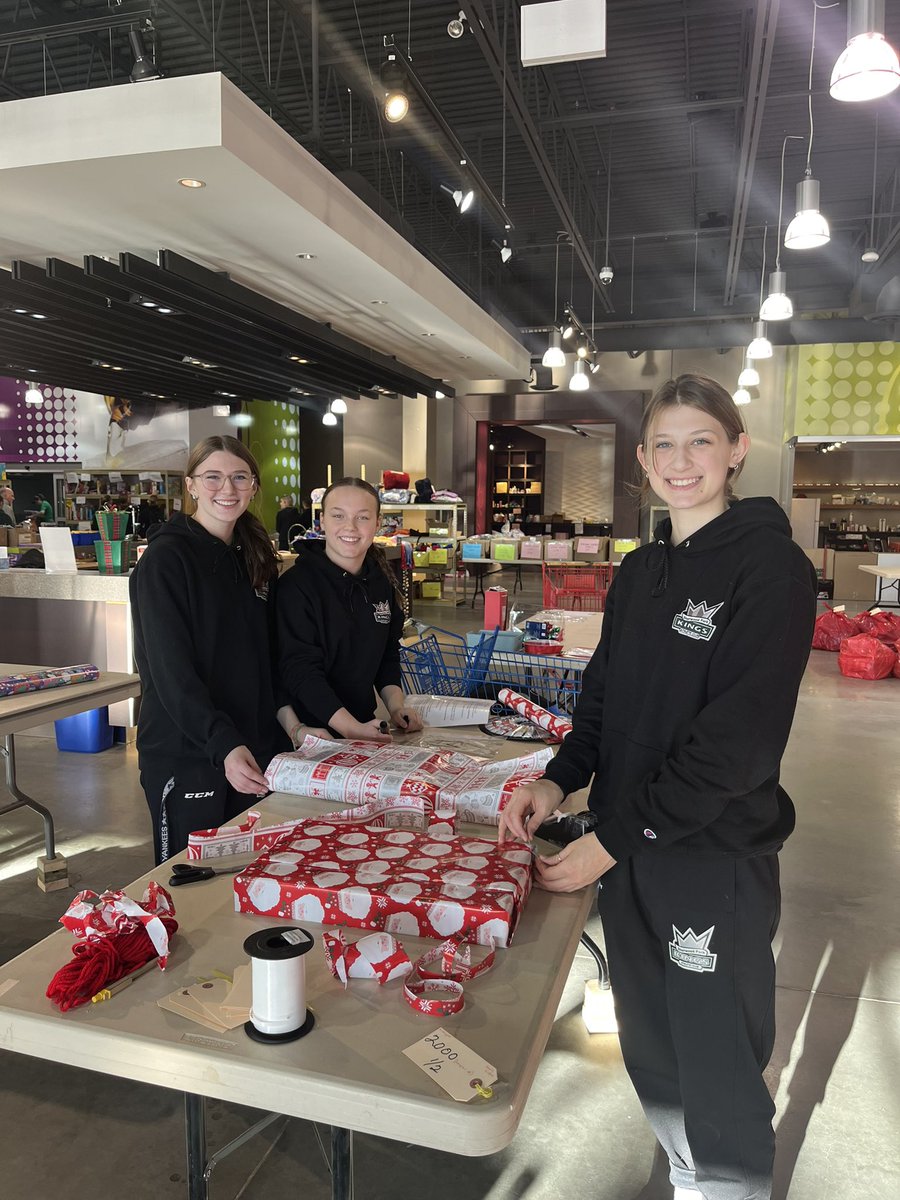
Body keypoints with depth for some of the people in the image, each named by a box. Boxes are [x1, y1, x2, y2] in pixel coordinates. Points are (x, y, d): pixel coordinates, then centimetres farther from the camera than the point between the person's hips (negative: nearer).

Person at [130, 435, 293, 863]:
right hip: (186, 753, -6)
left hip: (251, 749, 7)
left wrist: (287, 714, 2)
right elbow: (170, 670, -19)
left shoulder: (254, 556, 10)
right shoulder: (165, 559, -12)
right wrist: (222, 745, -28)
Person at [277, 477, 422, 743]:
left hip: (365, 725, 6)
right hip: (311, 733, -6)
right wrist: (352, 729, -30)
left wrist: (396, 706, -5)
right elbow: (301, 671, -22)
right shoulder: (296, 584, -16)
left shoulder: (381, 582, 4)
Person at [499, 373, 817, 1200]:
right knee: (652, 1051, 21)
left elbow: (739, 739, -19)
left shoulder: (771, 566, -13)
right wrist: (559, 780, -5)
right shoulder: (640, 571, 8)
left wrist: (614, 840, -17)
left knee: (719, 1069, 9)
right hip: (629, 849, 7)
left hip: (716, 860, -6)